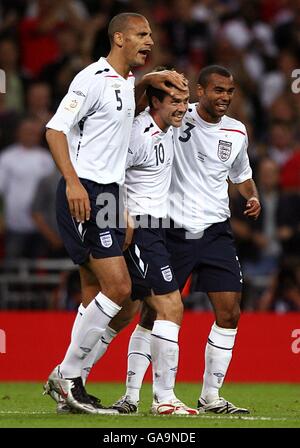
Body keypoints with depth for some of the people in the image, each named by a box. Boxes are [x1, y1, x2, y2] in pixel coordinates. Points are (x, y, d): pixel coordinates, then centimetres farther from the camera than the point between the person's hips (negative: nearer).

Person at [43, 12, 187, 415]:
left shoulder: (124, 82, 17)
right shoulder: (93, 79, -11)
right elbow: (56, 128, -16)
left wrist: (149, 79, 21)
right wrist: (72, 181, -27)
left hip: (107, 196, 10)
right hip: (85, 194, -10)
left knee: (95, 296, 8)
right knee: (118, 287, -15)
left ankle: (69, 382, 11)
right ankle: (67, 374, -7)